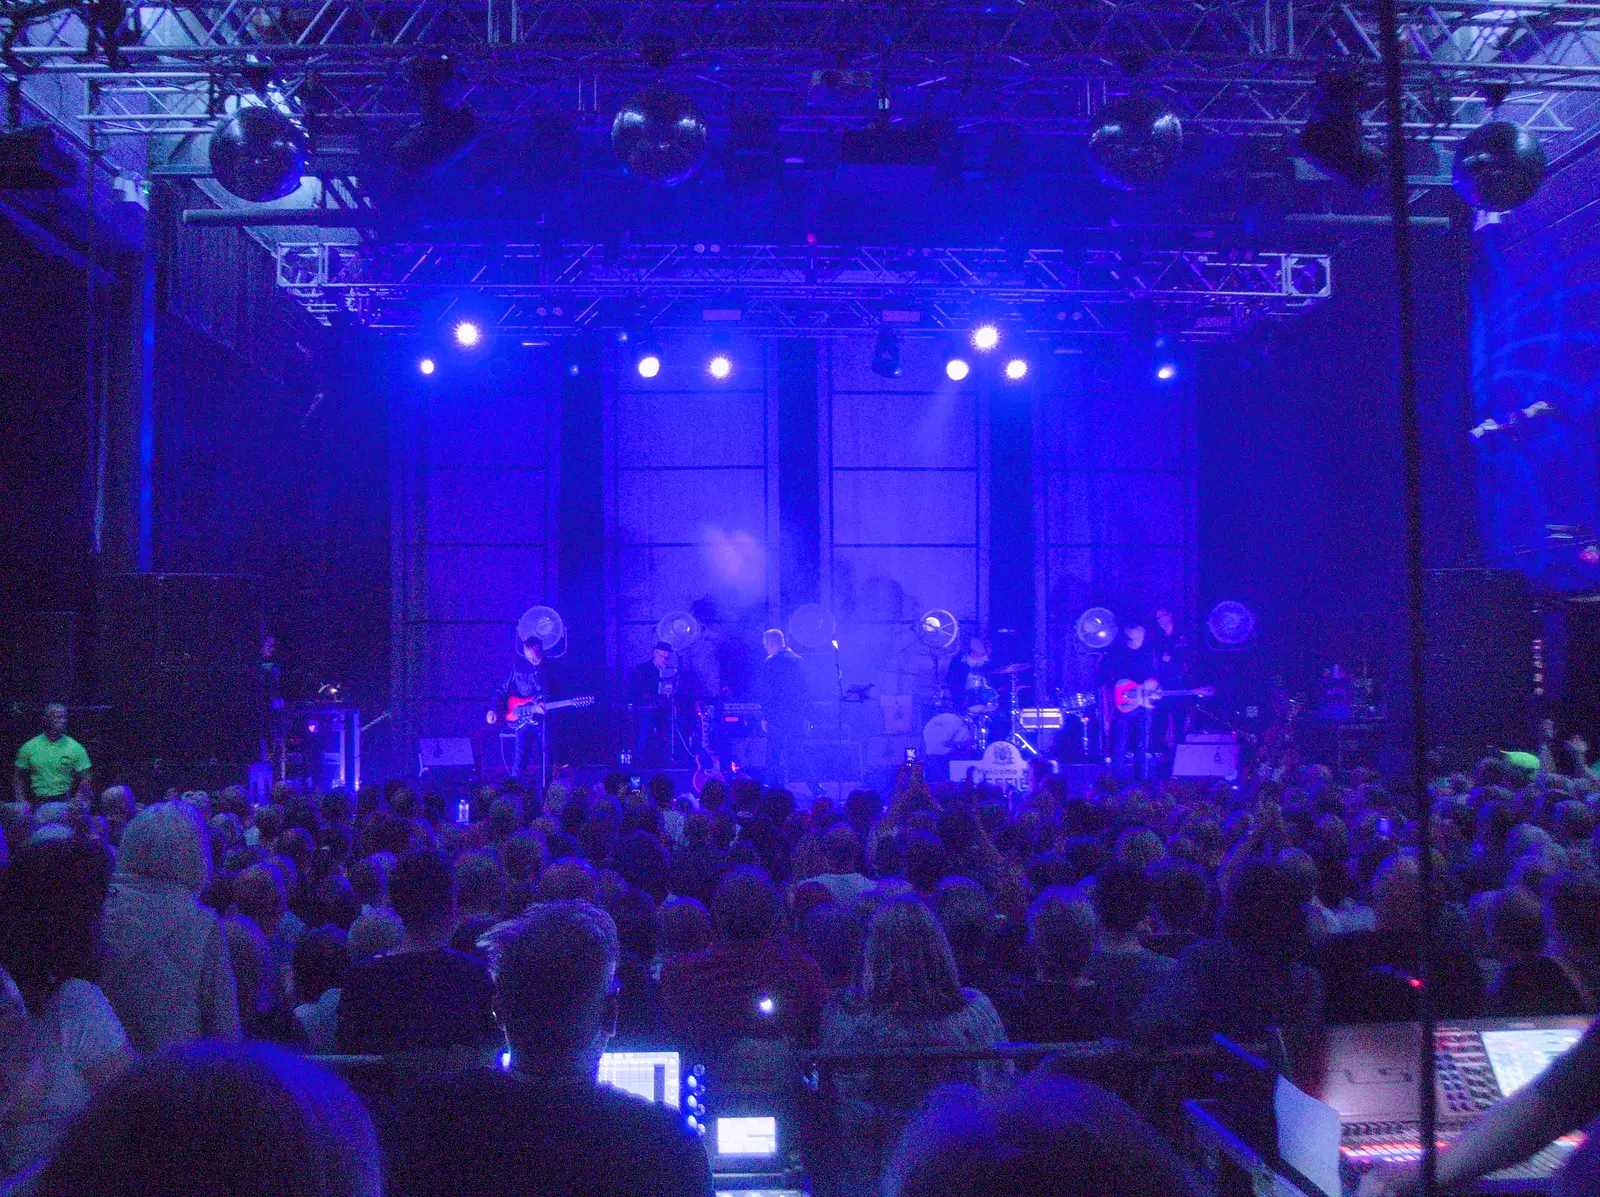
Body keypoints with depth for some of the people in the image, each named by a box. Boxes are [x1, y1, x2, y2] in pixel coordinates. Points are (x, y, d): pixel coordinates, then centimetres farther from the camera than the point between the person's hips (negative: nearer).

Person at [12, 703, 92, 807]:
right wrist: (21, 801, 1)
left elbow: (85, 779, 1)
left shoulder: (75, 748, 0)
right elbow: (18, 777, 14)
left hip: (65, 802, -1)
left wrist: (76, 802, -13)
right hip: (37, 803, 1)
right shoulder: (29, 747, 6)